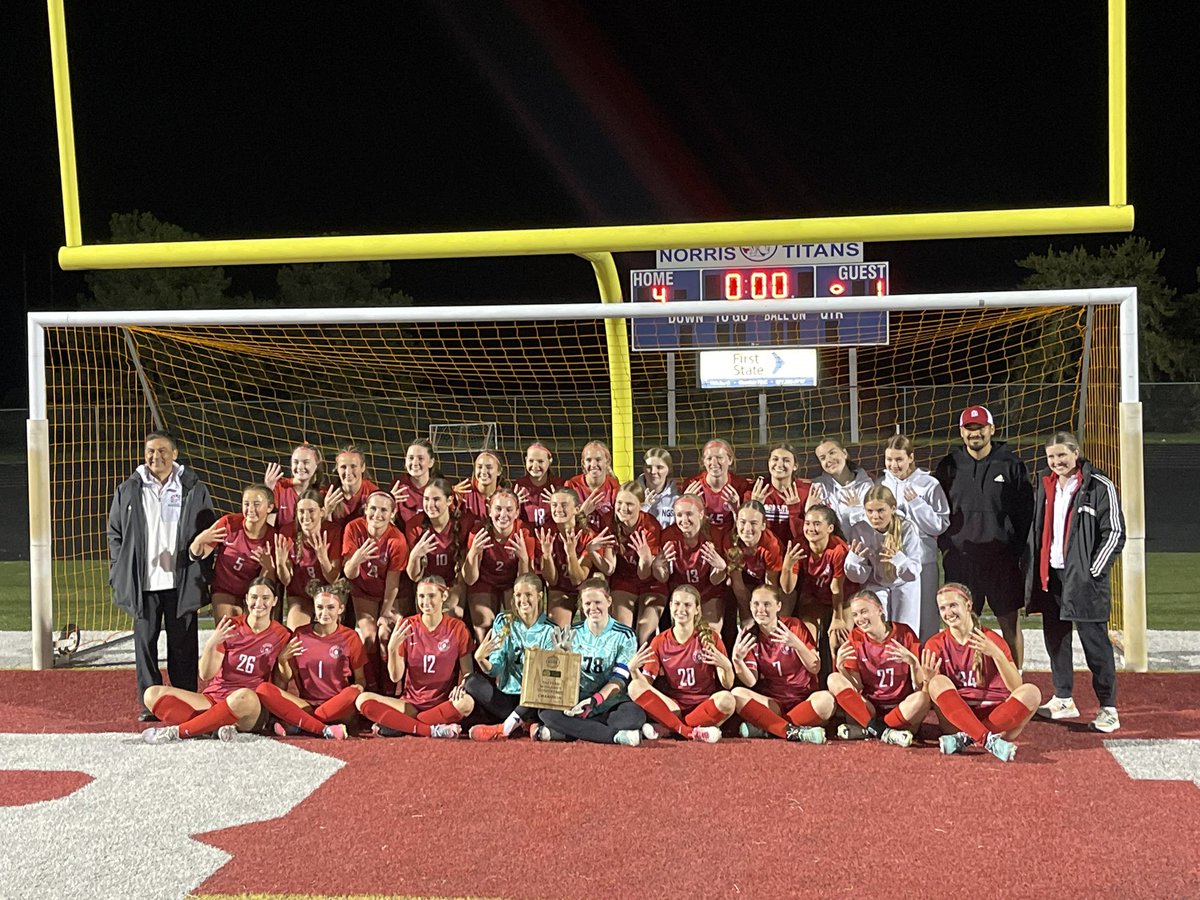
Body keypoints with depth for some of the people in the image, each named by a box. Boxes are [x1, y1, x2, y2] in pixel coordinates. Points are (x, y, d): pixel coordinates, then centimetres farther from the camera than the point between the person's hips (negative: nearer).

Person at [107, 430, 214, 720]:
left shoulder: (194, 490, 5)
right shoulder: (128, 491, 8)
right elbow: (115, 535, 11)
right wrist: (120, 575, 3)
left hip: (182, 582, -1)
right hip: (143, 582, 1)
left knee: (182, 644, 3)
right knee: (145, 642, 5)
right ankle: (149, 703, 14)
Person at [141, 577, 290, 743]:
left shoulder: (281, 636, 2)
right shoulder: (230, 627, 5)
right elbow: (206, 675, 0)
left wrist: (283, 661, -12)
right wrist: (211, 645, -17)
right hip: (214, 698, 3)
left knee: (246, 697, -41)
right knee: (153, 694, -15)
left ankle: (177, 732, -28)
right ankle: (216, 726, -30)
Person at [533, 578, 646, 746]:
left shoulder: (625, 636, 3)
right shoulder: (573, 633, 12)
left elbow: (619, 679, -6)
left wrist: (595, 700, -23)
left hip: (610, 703, -2)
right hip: (576, 703, 2)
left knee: (635, 714, -35)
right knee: (546, 711, -28)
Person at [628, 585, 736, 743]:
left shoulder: (710, 638, 0)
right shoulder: (660, 642, 5)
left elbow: (728, 685, -2)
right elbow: (645, 683, 1)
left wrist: (727, 667, -25)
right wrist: (633, 669, -20)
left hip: (704, 706, -1)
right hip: (673, 707, 2)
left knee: (726, 700, -33)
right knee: (635, 687, -22)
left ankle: (665, 729, -23)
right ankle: (691, 732, -28)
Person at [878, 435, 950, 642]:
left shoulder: (929, 485, -2)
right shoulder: (881, 484, 7)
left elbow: (941, 525, -6)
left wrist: (916, 503, -14)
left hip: (921, 561, -3)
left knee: (924, 621, 1)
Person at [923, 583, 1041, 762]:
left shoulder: (992, 640, 0)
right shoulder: (935, 645, 4)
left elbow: (1016, 688, -7)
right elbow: (926, 695, 1)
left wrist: (996, 654, -21)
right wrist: (928, 678, -21)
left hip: (996, 716, 0)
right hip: (956, 718, 0)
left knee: (1031, 692, -25)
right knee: (938, 682, -26)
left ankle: (966, 738, -30)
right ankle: (989, 741, -40)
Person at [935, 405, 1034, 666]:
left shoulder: (1010, 464, 2)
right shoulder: (948, 466, 6)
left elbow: (1026, 511, 3)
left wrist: (1017, 549, -3)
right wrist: (946, 545, 1)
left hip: (1003, 557, -1)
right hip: (960, 558, 1)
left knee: (1010, 623, 5)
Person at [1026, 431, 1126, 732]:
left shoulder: (1100, 487, -7)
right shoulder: (1044, 486, 13)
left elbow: (1115, 533, -8)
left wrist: (1093, 572, -13)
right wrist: (1032, 570, 12)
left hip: (1083, 579, -6)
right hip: (1050, 575, 7)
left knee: (1095, 643, -4)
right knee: (1055, 639, 12)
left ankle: (1108, 708, 2)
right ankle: (1063, 700, 24)